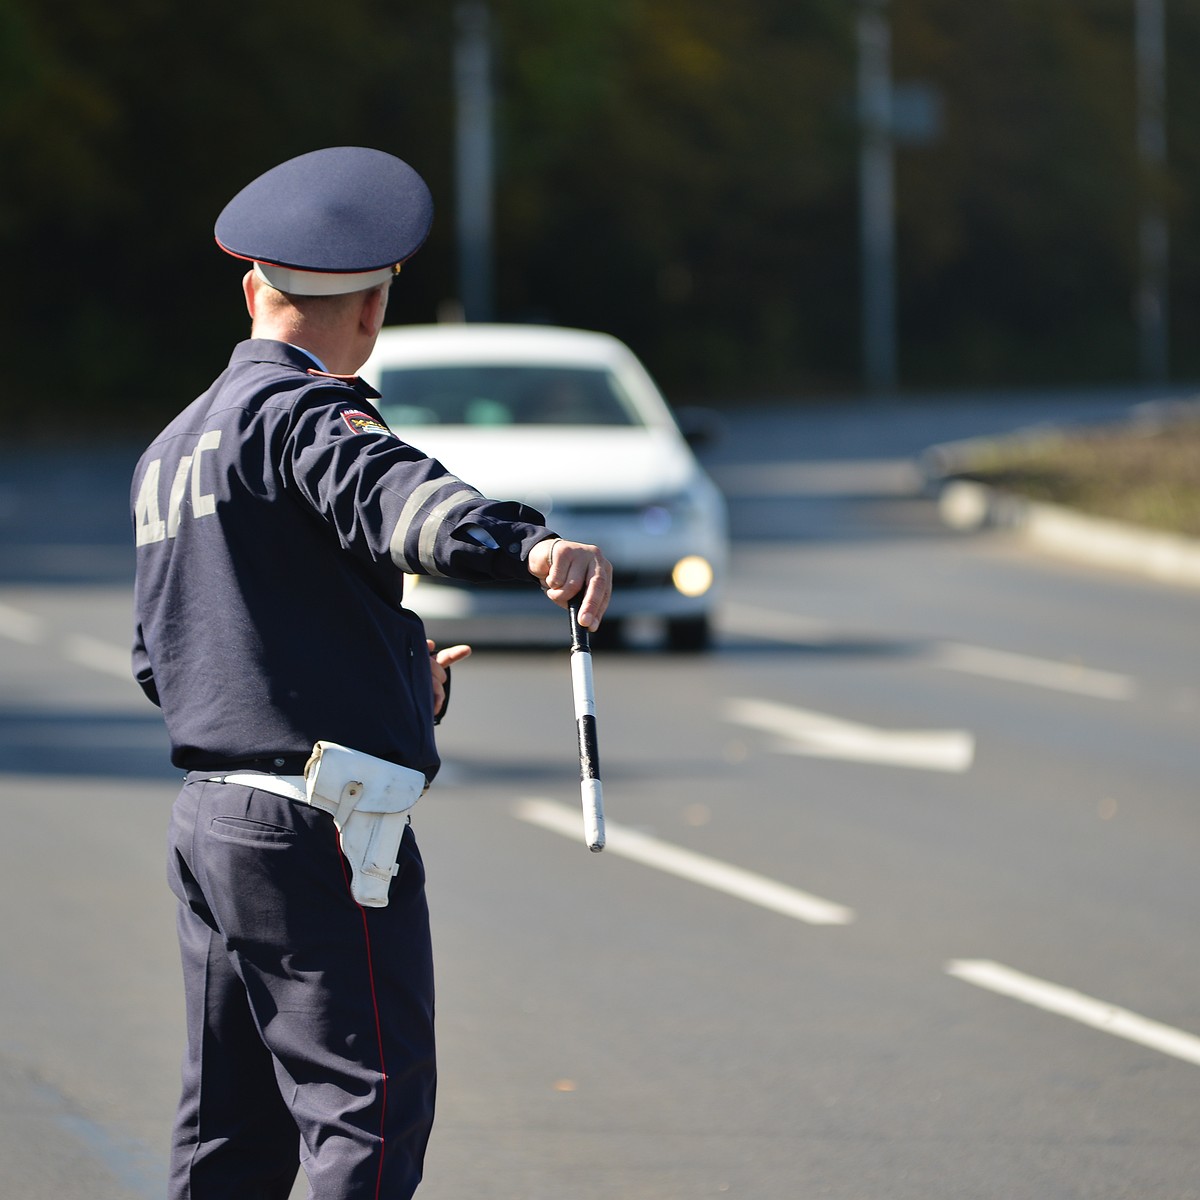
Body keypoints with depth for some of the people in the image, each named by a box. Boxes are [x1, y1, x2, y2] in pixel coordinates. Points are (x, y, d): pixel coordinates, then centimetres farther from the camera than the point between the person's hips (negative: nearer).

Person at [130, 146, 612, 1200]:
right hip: (322, 823, -9)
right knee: (371, 1113, -10)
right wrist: (528, 545, -51)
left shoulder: (173, 448, 18)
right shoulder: (301, 412, -10)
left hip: (209, 815, 9)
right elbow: (389, 495, -33)